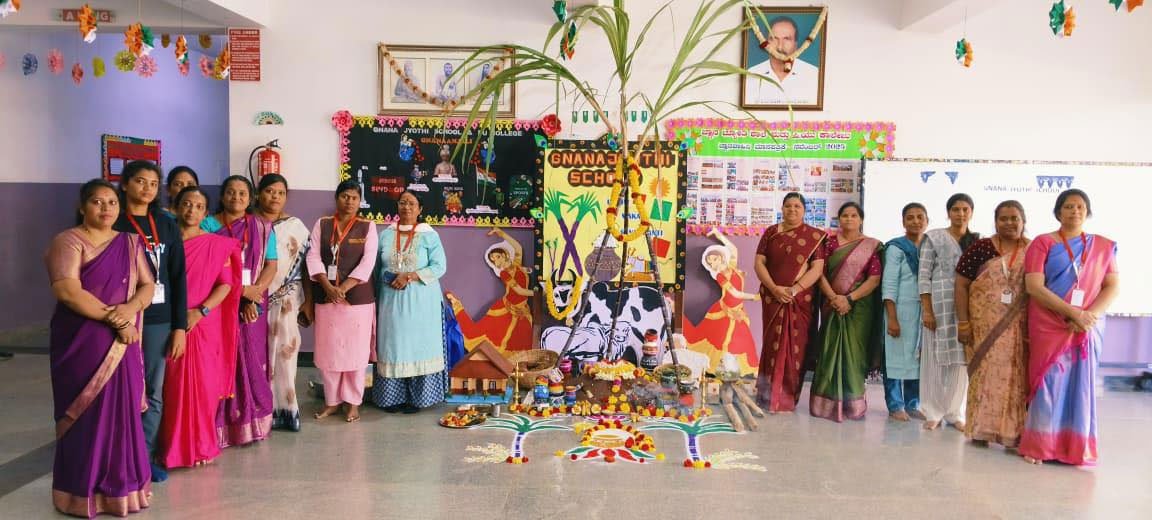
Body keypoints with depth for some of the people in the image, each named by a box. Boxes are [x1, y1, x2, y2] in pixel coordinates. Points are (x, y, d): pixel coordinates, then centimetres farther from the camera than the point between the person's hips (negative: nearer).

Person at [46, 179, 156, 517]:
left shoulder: (130, 242, 12)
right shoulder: (68, 242, -5)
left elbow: (147, 285, 6)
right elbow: (67, 292, -17)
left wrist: (131, 308, -15)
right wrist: (113, 319, -17)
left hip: (123, 343, 5)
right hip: (82, 343, -4)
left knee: (123, 412, 7)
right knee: (87, 414, 0)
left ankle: (120, 485, 17)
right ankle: (84, 491, 12)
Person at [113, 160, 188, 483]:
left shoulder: (167, 226, 10)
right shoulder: (113, 225, 1)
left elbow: (178, 277, 8)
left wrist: (180, 326, 3)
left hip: (159, 320, 3)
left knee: (153, 394, 7)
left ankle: (145, 457, 17)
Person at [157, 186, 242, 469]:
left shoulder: (217, 244, 4)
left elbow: (226, 284, -1)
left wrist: (200, 311, -14)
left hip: (204, 324, 0)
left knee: (202, 384, 3)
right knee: (171, 385, 2)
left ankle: (201, 446, 15)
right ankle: (172, 446, 14)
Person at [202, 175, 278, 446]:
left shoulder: (262, 228, 10)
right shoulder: (208, 225, 3)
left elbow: (271, 265, 4)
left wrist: (254, 295, -11)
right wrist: (241, 291, -13)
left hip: (252, 306, 2)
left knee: (252, 363, 2)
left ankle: (251, 424, 10)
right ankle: (219, 427, 3)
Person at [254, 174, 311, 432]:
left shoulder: (295, 226, 7)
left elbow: (306, 264, 6)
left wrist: (308, 301, 2)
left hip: (286, 299, 0)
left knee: (284, 350, -4)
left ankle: (285, 407, 4)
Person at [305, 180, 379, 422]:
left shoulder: (368, 226, 0)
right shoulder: (322, 225, 7)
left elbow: (368, 262, -8)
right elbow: (313, 258, -2)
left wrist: (343, 288, -16)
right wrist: (329, 287, -15)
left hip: (358, 298, -2)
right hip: (325, 297, 2)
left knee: (355, 351, 2)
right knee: (328, 350, 7)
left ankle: (353, 402, 14)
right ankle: (332, 401, 21)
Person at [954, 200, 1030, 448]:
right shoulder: (980, 248, -1)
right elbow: (961, 285, -2)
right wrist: (963, 322, -7)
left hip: (1019, 328, 1)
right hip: (984, 325, -1)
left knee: (1015, 376, 4)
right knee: (984, 373, 3)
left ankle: (1013, 431, 14)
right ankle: (982, 428, 12)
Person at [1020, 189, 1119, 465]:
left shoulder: (1103, 246, 9)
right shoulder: (1043, 243, 0)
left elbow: (1113, 286, 2)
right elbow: (1033, 287, -11)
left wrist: (1090, 315, -15)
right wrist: (1073, 313, -17)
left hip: (1089, 328, 3)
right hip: (1049, 327, -2)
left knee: (1081, 385, 5)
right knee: (1048, 383, -2)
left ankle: (1078, 448, 12)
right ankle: (1038, 446, 6)